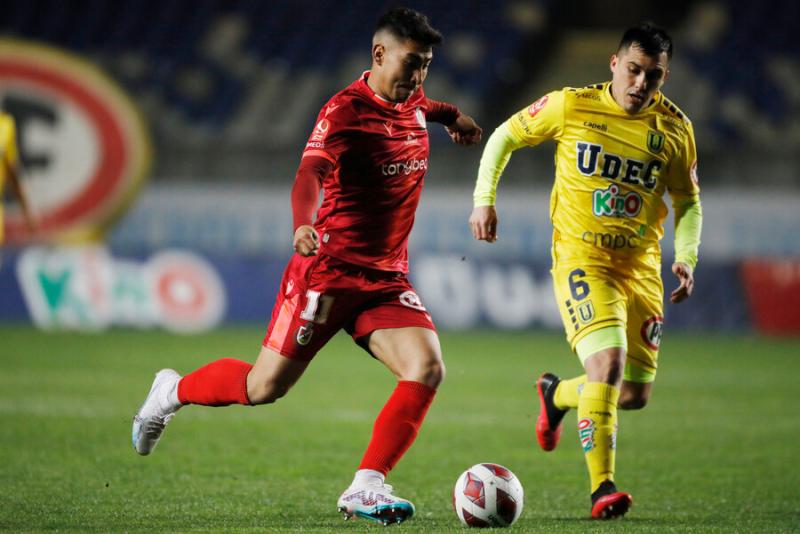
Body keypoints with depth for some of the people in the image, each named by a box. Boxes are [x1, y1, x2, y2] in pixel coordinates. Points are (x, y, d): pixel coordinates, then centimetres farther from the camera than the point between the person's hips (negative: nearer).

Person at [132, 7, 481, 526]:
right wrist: (304, 224, -52)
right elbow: (310, 174, -34)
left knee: (427, 368, -18)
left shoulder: (411, 104, 8)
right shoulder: (344, 111, -16)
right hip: (328, 271, -6)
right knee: (265, 387, -3)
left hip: (387, 279, 6)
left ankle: (366, 488, -18)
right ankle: (172, 391, 27)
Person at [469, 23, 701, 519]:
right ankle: (602, 488, -20)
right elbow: (505, 136, 8)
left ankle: (558, 393, 39)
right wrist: (484, 200, -2)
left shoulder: (675, 129, 1)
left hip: (641, 267, 4)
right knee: (608, 362, -25)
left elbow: (688, 200, 14)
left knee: (635, 394, 6)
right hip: (581, 257, -4)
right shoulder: (571, 106, -6)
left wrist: (687, 259, -2)